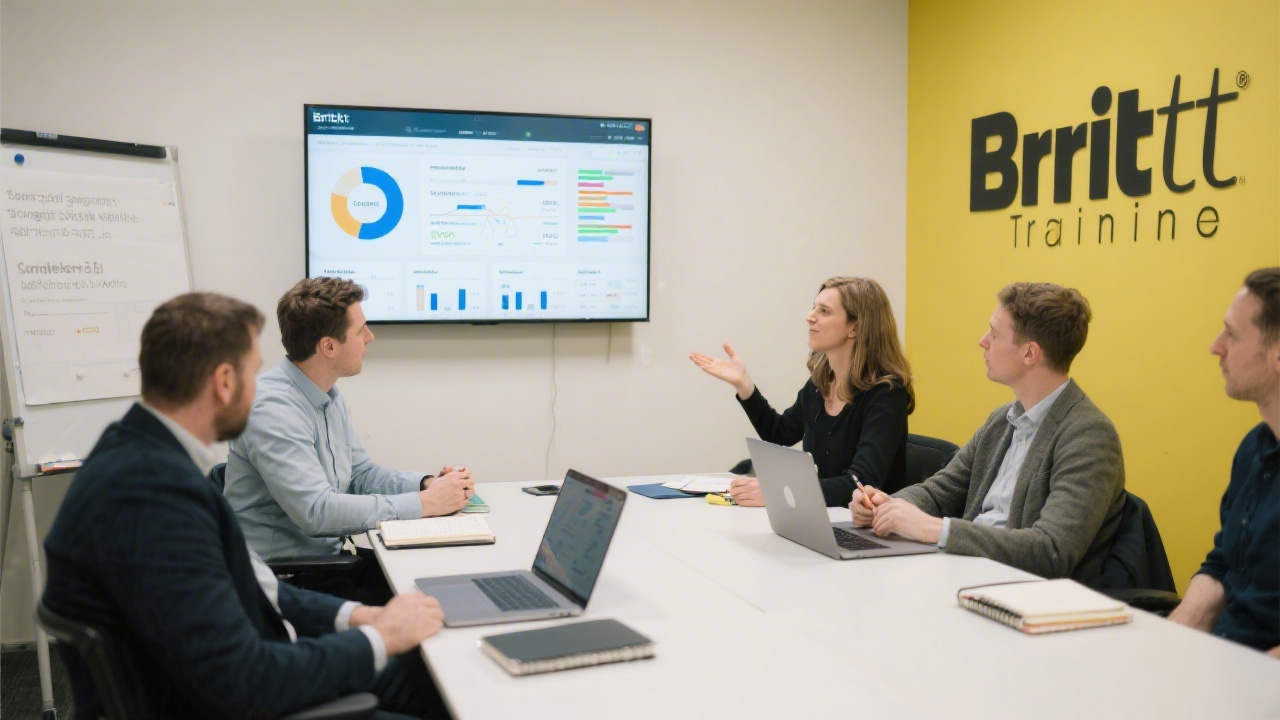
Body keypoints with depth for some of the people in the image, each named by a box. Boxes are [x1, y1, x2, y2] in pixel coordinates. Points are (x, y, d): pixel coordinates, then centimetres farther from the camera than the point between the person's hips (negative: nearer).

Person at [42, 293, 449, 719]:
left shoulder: (145, 456, 0)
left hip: (221, 682, 9)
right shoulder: (150, 490, -28)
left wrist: (352, 616, 0)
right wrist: (377, 638, -15)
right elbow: (243, 683, -28)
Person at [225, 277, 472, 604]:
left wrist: (427, 484, -4)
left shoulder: (329, 395, 7)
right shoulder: (272, 408, -22)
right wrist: (424, 503, -23)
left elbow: (362, 474, 14)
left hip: (329, 554, 9)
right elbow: (316, 512, -28)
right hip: (285, 577, -8)